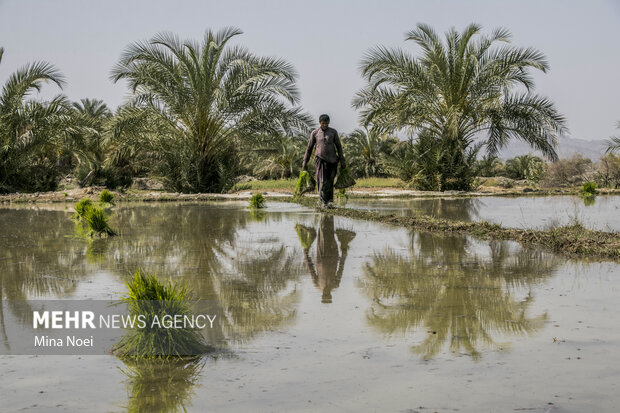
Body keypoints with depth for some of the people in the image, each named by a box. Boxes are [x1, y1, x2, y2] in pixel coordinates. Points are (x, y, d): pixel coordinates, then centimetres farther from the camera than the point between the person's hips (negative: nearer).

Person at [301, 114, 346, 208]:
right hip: (320, 159, -1)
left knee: (330, 182, -1)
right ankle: (323, 201, -8)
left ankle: (330, 201, 3)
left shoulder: (333, 132, 6)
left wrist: (342, 161, 5)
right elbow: (309, 148, 10)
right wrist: (305, 162, 8)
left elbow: (339, 146, 10)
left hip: (331, 160, 1)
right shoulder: (315, 133, 5)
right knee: (322, 181, -9)